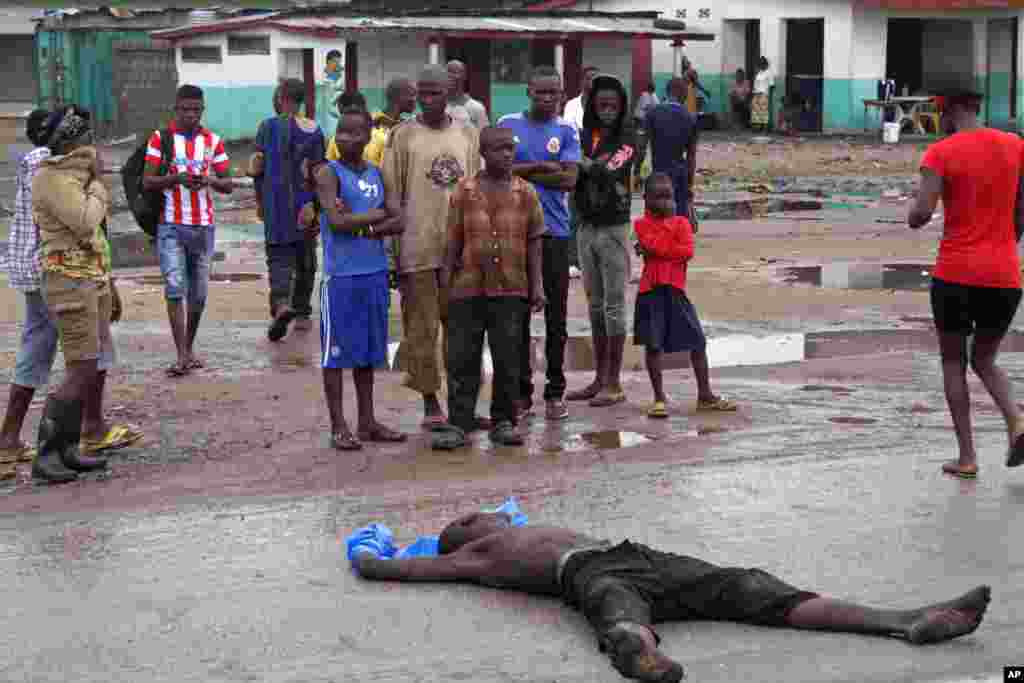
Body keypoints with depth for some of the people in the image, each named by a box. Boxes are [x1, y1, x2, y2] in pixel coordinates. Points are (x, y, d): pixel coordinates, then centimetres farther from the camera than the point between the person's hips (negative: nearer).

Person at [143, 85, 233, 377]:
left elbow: (228, 185, 7)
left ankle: (189, 348, 25)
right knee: (175, 288, -12)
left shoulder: (213, 141, 7)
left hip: (203, 225, 3)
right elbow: (147, 181, -4)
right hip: (171, 225, -3)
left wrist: (210, 180, -14)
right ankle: (182, 356, -12)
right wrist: (176, 178, -20)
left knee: (198, 294, 9)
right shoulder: (160, 138, 0)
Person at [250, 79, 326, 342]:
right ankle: (303, 313, 23)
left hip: (276, 202, -3)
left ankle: (281, 303, -27)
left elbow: (258, 167, -3)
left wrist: (260, 201, 9)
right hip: (306, 202, 3)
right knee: (305, 257, 14)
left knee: (279, 255, -2)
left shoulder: (269, 127, -4)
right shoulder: (315, 130, 3)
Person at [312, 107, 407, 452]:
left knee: (368, 352, 12)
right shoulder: (328, 172, -5)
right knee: (337, 352, 0)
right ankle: (338, 426, 6)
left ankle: (367, 421, 21)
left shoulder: (377, 174, 12)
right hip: (341, 275, -6)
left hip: (375, 273, 6)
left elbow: (398, 222, 4)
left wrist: (362, 225, -11)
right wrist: (375, 216, -6)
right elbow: (337, 221, -18)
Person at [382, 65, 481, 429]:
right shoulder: (403, 135, -1)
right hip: (418, 248, -3)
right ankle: (430, 403, 12)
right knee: (422, 327, 2)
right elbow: (392, 194, -2)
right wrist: (395, 250, -6)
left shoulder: (469, 135, 9)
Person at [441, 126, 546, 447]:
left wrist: (537, 284, 1)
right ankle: (459, 422, 10)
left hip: (511, 289, 1)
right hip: (468, 288, 0)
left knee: (508, 359, 5)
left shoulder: (525, 192, 4)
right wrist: (446, 282, 0)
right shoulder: (465, 191, 2)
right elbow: (453, 241, 4)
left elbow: (534, 242, 6)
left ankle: (503, 422, 16)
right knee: (462, 359, 2)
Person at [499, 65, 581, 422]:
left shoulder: (566, 131, 5)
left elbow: (569, 179, -7)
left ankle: (555, 392, 13)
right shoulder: (507, 125, 7)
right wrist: (544, 168, -8)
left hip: (554, 231, 0)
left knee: (555, 314, 4)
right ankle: (521, 391, 13)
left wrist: (521, 171, -6)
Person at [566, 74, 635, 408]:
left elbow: (607, 171, -21)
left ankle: (614, 384, 2)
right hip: (585, 228, 6)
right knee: (595, 304, 11)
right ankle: (600, 379, 19)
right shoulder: (583, 136, 8)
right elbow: (572, 176, 7)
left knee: (614, 304, -2)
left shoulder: (626, 141, -6)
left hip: (613, 228, -6)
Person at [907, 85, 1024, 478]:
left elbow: (920, 216, -17)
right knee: (984, 361, 20)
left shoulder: (940, 154, -8)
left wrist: (913, 217, 6)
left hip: (955, 274, -3)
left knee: (953, 363, 14)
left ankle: (967, 457, 8)